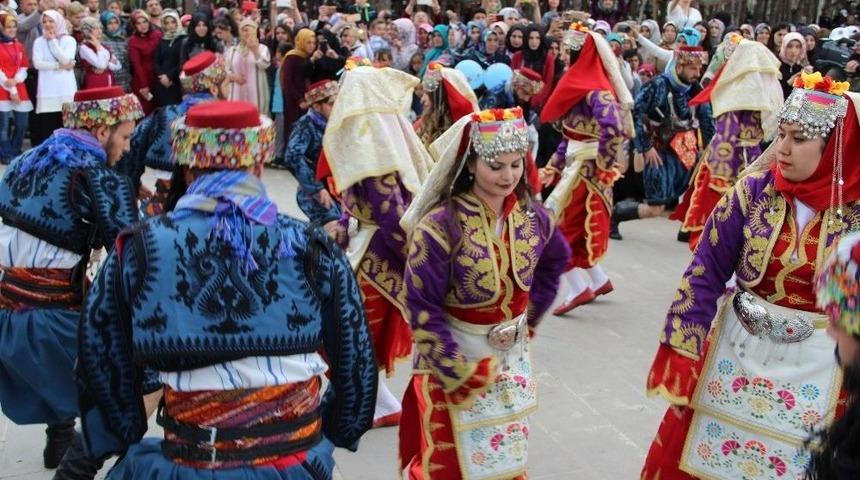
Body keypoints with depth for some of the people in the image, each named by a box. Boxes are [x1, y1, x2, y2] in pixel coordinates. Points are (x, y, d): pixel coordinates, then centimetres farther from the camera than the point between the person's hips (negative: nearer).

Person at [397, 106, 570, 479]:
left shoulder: (532, 217, -5)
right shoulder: (441, 224, -23)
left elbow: (556, 260, 17)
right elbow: (421, 308, -21)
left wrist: (529, 319, 13)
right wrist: (461, 372, -20)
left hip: (512, 359, 5)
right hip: (453, 358, -5)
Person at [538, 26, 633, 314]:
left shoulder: (596, 90, -18)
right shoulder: (579, 85, 13)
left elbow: (613, 129, -33)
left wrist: (604, 166, -22)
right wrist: (554, 166, 14)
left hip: (587, 169, -9)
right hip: (575, 166, 9)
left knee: (554, 225, -5)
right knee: (577, 227, 16)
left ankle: (579, 288, 1)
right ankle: (598, 281, 27)